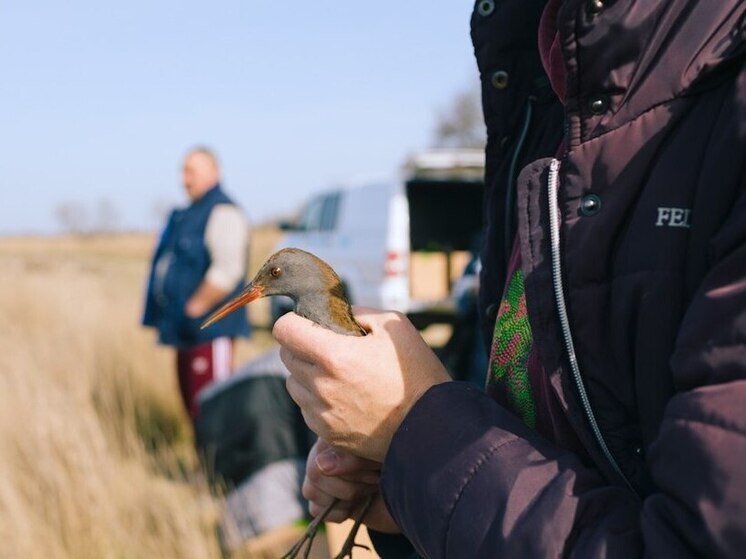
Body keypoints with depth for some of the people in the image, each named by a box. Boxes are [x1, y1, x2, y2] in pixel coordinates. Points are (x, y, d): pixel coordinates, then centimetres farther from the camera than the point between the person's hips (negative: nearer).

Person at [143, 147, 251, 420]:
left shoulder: (222, 213, -11)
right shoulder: (186, 215, 18)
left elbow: (227, 270, -21)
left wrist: (195, 308, -19)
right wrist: (176, 314, 14)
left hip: (209, 329, -10)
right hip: (188, 329, 10)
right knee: (191, 400, 15)